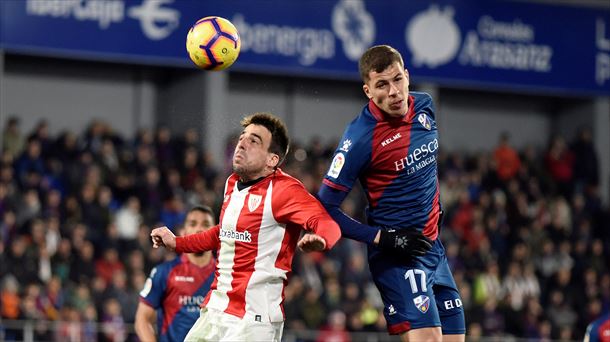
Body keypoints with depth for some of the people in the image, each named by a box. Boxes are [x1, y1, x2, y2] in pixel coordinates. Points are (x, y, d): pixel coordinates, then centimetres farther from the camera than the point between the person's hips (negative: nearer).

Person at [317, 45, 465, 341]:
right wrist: (383, 238, -20)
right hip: (395, 254, -7)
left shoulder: (424, 106, 1)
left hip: (433, 247, 7)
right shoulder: (360, 137, -20)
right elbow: (326, 208, -17)